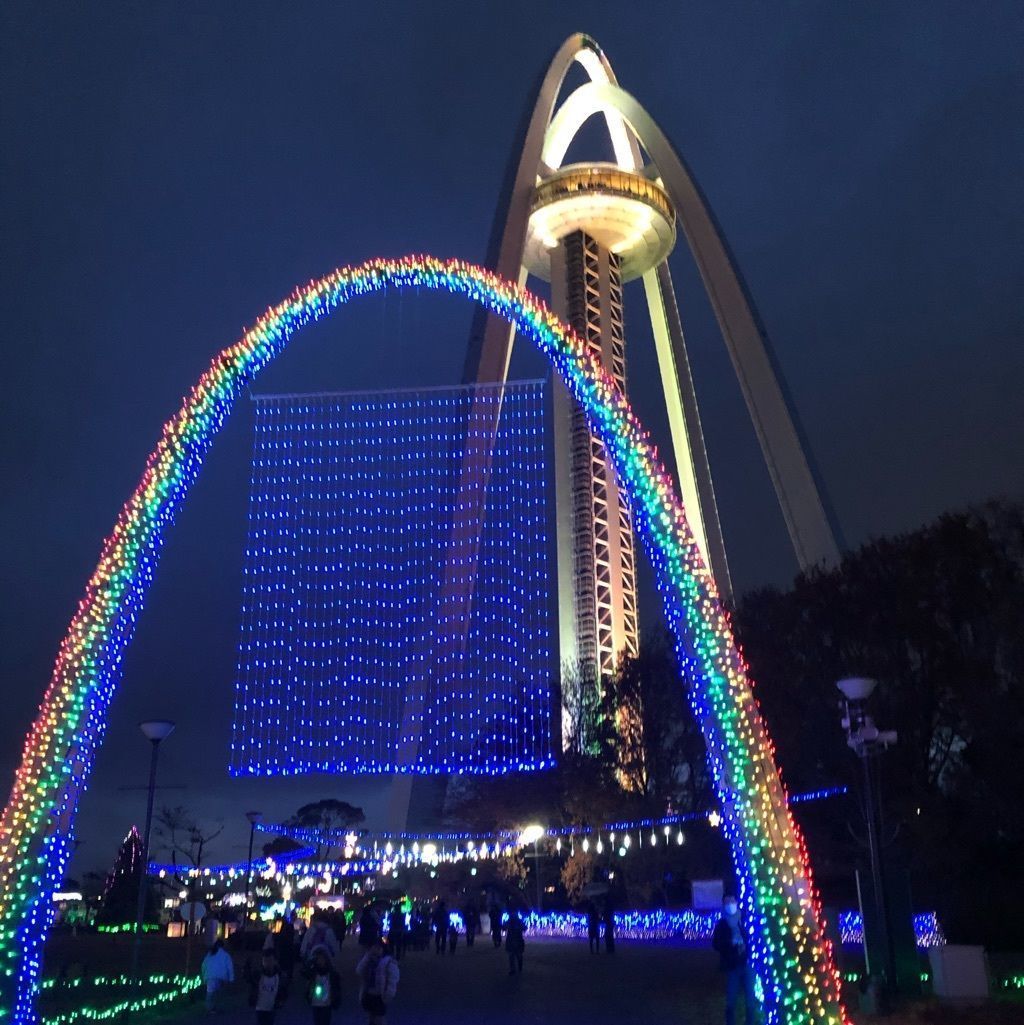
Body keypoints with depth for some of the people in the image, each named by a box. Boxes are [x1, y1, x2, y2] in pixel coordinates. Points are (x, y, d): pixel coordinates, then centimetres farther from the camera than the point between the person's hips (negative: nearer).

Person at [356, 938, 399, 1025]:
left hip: (380, 997, -6)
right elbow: (359, 971, -9)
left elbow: (393, 980, -15)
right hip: (368, 995, 6)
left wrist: (388, 996, -17)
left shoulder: (389, 961, -14)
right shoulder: (368, 959, 5)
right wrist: (367, 957, -16)